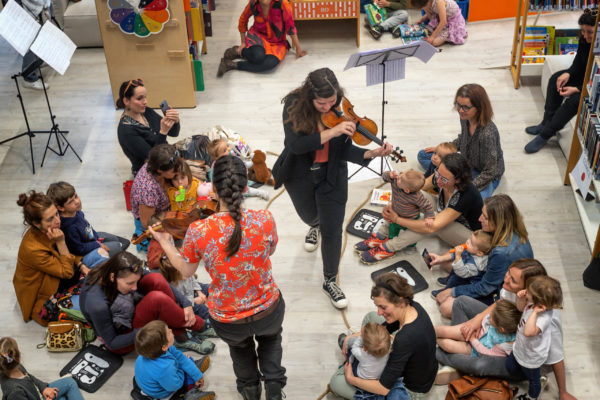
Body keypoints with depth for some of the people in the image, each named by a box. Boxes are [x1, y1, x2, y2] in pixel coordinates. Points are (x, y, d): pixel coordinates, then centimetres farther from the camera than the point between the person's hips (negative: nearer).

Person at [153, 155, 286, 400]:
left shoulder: (198, 232, -26)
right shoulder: (264, 220, -25)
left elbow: (186, 270, -6)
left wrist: (164, 243, 8)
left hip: (227, 321, 1)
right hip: (268, 310, 0)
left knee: (240, 345, 38)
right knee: (270, 338, 38)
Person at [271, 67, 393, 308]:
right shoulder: (294, 106, -24)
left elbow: (344, 150, -17)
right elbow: (294, 145, -35)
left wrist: (371, 153, -35)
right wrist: (331, 132, -43)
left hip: (331, 176, 0)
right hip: (300, 175, 0)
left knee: (332, 230, -1)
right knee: (309, 215, 26)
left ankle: (330, 282, 19)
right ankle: (315, 226, 65)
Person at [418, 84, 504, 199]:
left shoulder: (487, 133, -36)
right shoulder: (465, 118, -14)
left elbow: (489, 173, -27)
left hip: (487, 177, -8)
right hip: (466, 163, 8)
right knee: (423, 155, 5)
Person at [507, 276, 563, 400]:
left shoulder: (544, 317, -44)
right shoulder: (534, 303, -20)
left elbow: (528, 332, -60)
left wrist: (535, 312, -54)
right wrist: (521, 298, -19)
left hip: (531, 358, -7)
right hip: (520, 348, 8)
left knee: (533, 379, 25)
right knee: (510, 367, 30)